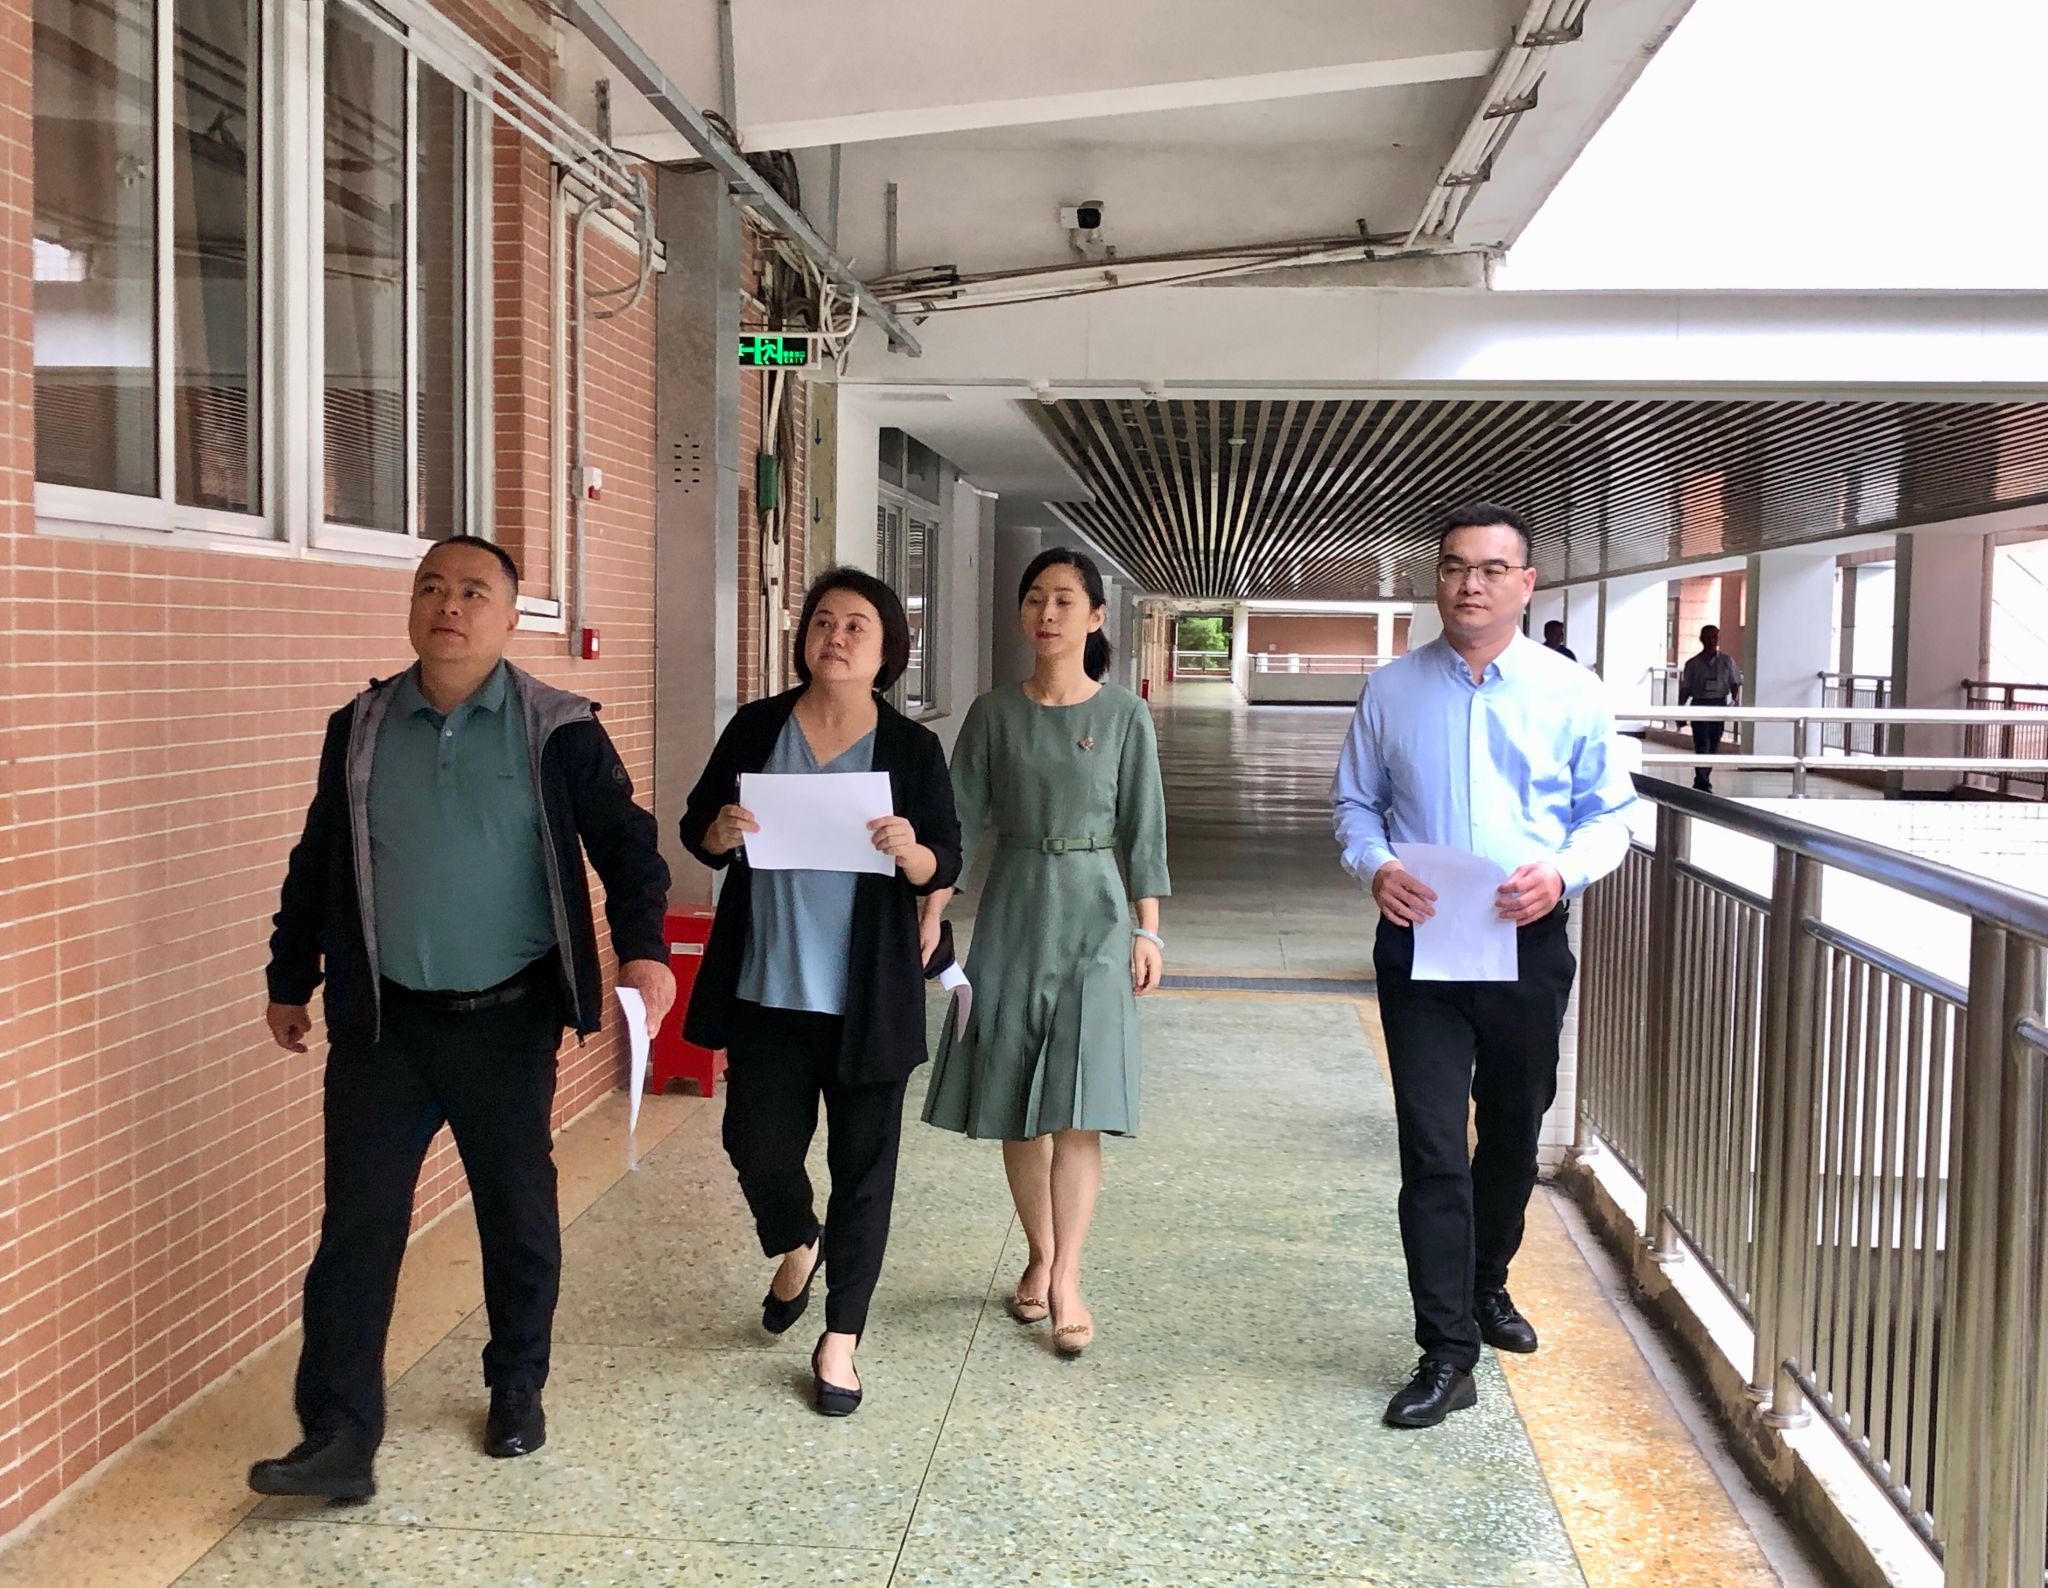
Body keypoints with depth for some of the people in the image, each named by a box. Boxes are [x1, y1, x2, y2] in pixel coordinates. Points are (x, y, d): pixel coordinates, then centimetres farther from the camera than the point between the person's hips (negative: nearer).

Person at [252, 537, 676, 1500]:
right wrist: (290, 980, 16)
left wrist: (642, 948, -20)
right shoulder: (359, 729, 4)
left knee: (518, 1213, 11)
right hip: (382, 1021, 2)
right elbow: (317, 864, 13)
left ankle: (517, 1389, 31)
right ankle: (339, 1438, 4)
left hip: (508, 1020, -2)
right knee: (358, 1222, -1)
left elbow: (624, 840, -6)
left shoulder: (558, 732, -5)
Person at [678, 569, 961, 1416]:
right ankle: (798, 1244, 40)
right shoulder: (755, 727, 2)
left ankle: (839, 1341, 20)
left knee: (863, 1162, 5)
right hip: (767, 988, 2)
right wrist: (721, 832, -15)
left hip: (868, 998, -1)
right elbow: (696, 830, 8)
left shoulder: (913, 747, -2)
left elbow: (946, 865, 0)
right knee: (758, 1145, 6)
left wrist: (911, 852, -23)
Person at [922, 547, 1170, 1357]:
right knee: (1016, 1106, 7)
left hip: (1093, 914, -2)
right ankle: (1040, 1258, 22)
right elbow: (962, 819, 2)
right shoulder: (994, 713, 2)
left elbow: (1143, 830, 2)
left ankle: (1065, 1280, -4)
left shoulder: (1124, 717, -1)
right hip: (1013, 912, 2)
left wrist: (1148, 930, -1)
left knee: (1076, 1108, -7)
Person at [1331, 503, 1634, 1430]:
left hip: (1528, 943, 1)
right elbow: (1354, 800, 10)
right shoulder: (1393, 689, 3)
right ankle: (1447, 1354, 0)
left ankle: (1486, 1286, 42)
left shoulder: (1571, 693, 0)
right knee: (1433, 1149, -6)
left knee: (1513, 1135, 18)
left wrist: (1561, 873, -16)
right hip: (1420, 942, -1)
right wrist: (1374, 866, -10)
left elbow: (1611, 814, 4)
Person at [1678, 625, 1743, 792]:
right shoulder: (1693, 664, 2)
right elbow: (1685, 689, 5)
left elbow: (1735, 684, 5)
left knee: (1713, 746, 7)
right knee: (1702, 745, -9)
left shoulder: (1727, 661, 5)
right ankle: (1702, 783, -8)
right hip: (1699, 706, -2)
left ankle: (1702, 782, 19)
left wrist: (1735, 701, -11)